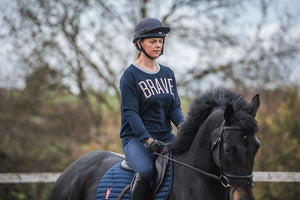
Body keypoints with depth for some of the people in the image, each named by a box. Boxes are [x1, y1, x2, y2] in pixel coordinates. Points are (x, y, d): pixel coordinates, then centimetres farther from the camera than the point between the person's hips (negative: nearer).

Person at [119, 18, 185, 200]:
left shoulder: (168, 74, 14)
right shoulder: (130, 75, -4)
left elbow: (175, 106, 10)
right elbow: (130, 112, -11)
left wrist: (182, 125, -12)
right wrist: (147, 139, -24)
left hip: (165, 136, 6)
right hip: (136, 138, -6)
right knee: (145, 171, -33)